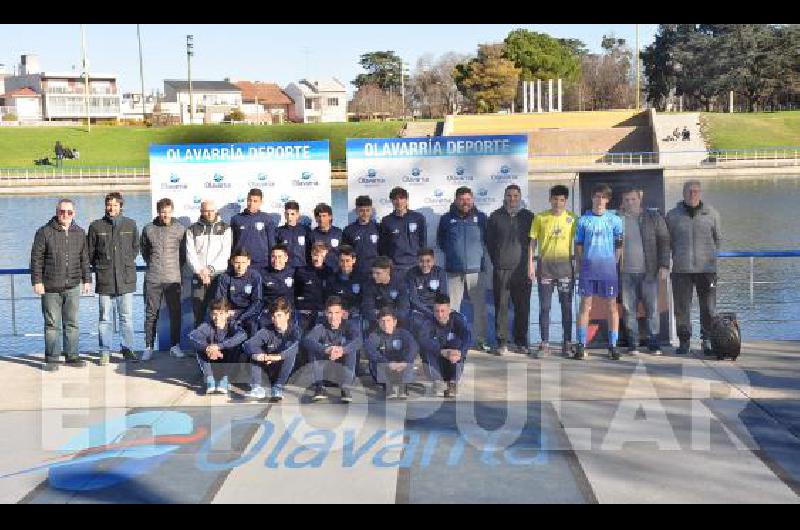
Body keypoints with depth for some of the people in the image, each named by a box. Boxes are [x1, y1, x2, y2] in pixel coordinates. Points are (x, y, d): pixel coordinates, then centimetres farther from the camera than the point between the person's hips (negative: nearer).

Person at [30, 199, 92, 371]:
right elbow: (36, 258, -3)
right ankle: (52, 359, 8)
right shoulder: (44, 232, -2)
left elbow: (84, 259, 15)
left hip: (72, 287, 3)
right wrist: (37, 281, -8)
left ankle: (72, 356, 16)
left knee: (72, 323, 8)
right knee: (52, 324, 1)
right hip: (50, 287, -3)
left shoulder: (80, 233, 10)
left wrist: (87, 280, 10)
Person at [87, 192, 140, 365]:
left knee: (127, 317, 4)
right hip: (104, 279, -1)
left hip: (126, 278, 1)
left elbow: (136, 247, 17)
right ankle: (105, 351, 9)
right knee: (105, 318, 3)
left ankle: (127, 349, 13)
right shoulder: (96, 226, 3)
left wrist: (127, 263, 10)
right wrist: (100, 266, 6)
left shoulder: (130, 224, 7)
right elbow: (90, 252, 10)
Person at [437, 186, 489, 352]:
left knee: (480, 306, 0)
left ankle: (481, 340, 9)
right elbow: (440, 242, 16)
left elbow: (489, 239, 14)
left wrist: (478, 252, 8)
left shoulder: (481, 218, 6)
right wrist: (451, 252, 9)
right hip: (454, 270, 0)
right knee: (452, 306, 0)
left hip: (475, 269, 0)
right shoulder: (447, 219, 6)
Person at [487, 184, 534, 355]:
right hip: (501, 269, -1)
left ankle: (521, 342, 13)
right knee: (501, 306, -2)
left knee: (522, 307, 3)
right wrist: (496, 260, 7)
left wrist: (528, 261, 6)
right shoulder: (496, 217, 6)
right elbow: (489, 241, 10)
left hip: (522, 269, 1)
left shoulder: (528, 216, 9)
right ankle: (502, 343, 3)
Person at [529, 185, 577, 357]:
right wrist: (531, 265, -3)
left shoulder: (572, 218, 3)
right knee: (544, 306, 1)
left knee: (567, 306, 3)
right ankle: (544, 344, 6)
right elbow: (533, 242, 5)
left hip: (565, 265, 0)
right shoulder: (540, 218, 2)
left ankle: (567, 344, 11)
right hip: (545, 264, 0)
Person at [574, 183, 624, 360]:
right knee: (585, 304, 1)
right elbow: (578, 245, 9)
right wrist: (580, 265, 2)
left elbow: (619, 245, 8)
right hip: (588, 267, 0)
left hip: (608, 267, 0)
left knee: (611, 306, 1)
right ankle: (581, 344, 3)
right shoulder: (584, 220, 6)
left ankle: (613, 345, 7)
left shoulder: (615, 220, 5)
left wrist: (613, 264, 2)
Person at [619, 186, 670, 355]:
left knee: (652, 309, 0)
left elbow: (664, 241, 4)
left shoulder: (654, 217, 5)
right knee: (629, 310, 3)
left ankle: (654, 344, 7)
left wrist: (664, 265, -5)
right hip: (626, 273, 1)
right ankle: (632, 344, 9)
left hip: (649, 272, -1)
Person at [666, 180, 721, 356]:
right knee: (681, 307, 2)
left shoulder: (711, 214, 6)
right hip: (681, 269, 0)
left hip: (706, 268, 0)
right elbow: (668, 241, 16)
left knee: (708, 307, -1)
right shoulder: (673, 215, 6)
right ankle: (684, 341, 11)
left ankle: (707, 341, 8)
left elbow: (718, 238, 19)